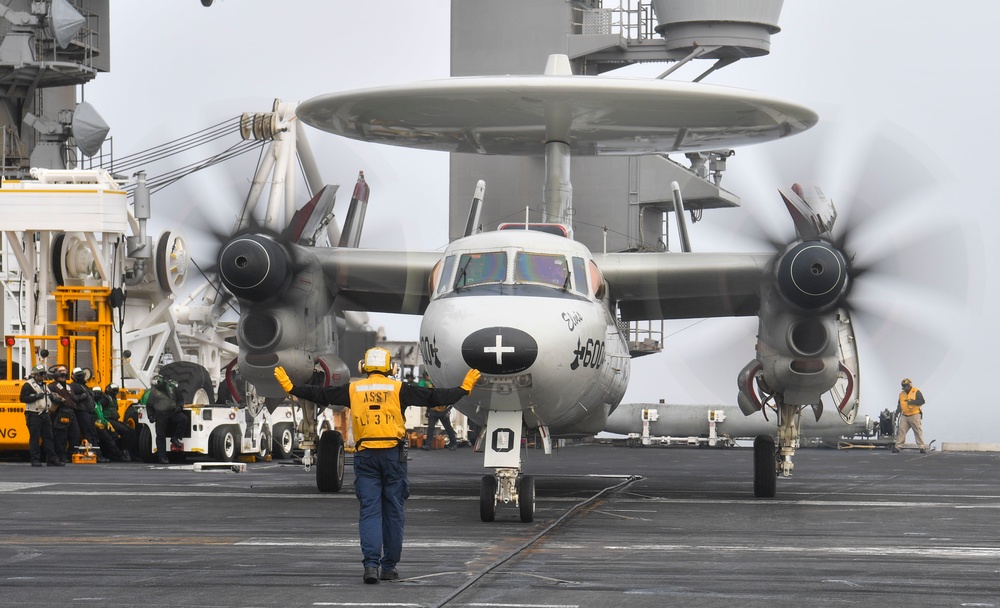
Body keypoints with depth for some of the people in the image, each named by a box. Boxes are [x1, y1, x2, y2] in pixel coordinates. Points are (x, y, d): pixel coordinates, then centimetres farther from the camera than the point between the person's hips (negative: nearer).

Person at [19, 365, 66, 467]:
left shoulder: (44, 385, 19)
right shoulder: (28, 385, -6)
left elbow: (50, 397, 28)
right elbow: (23, 398, -15)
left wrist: (54, 398, 7)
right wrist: (36, 396, -21)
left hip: (45, 414, 8)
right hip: (33, 415, -8)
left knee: (48, 437, 6)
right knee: (35, 438, -5)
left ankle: (52, 459, 8)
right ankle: (35, 460, -1)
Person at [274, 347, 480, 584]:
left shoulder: (353, 390, 6)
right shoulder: (398, 389, 2)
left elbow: (319, 394, 11)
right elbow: (435, 397, 2)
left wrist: (289, 387, 21)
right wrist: (464, 388, 12)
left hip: (365, 456, 1)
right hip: (393, 454, -1)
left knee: (369, 511, -1)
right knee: (393, 511, 7)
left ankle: (371, 563, -16)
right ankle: (389, 567, 11)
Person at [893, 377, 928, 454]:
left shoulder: (916, 392, -3)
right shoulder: (902, 394, 14)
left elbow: (922, 401, -11)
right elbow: (900, 404, 22)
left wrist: (912, 402, -21)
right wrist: (898, 410, 4)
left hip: (914, 415, -5)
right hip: (904, 416, 5)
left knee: (918, 432, -3)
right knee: (901, 431, -1)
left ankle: (922, 447, -1)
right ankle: (897, 447, 0)